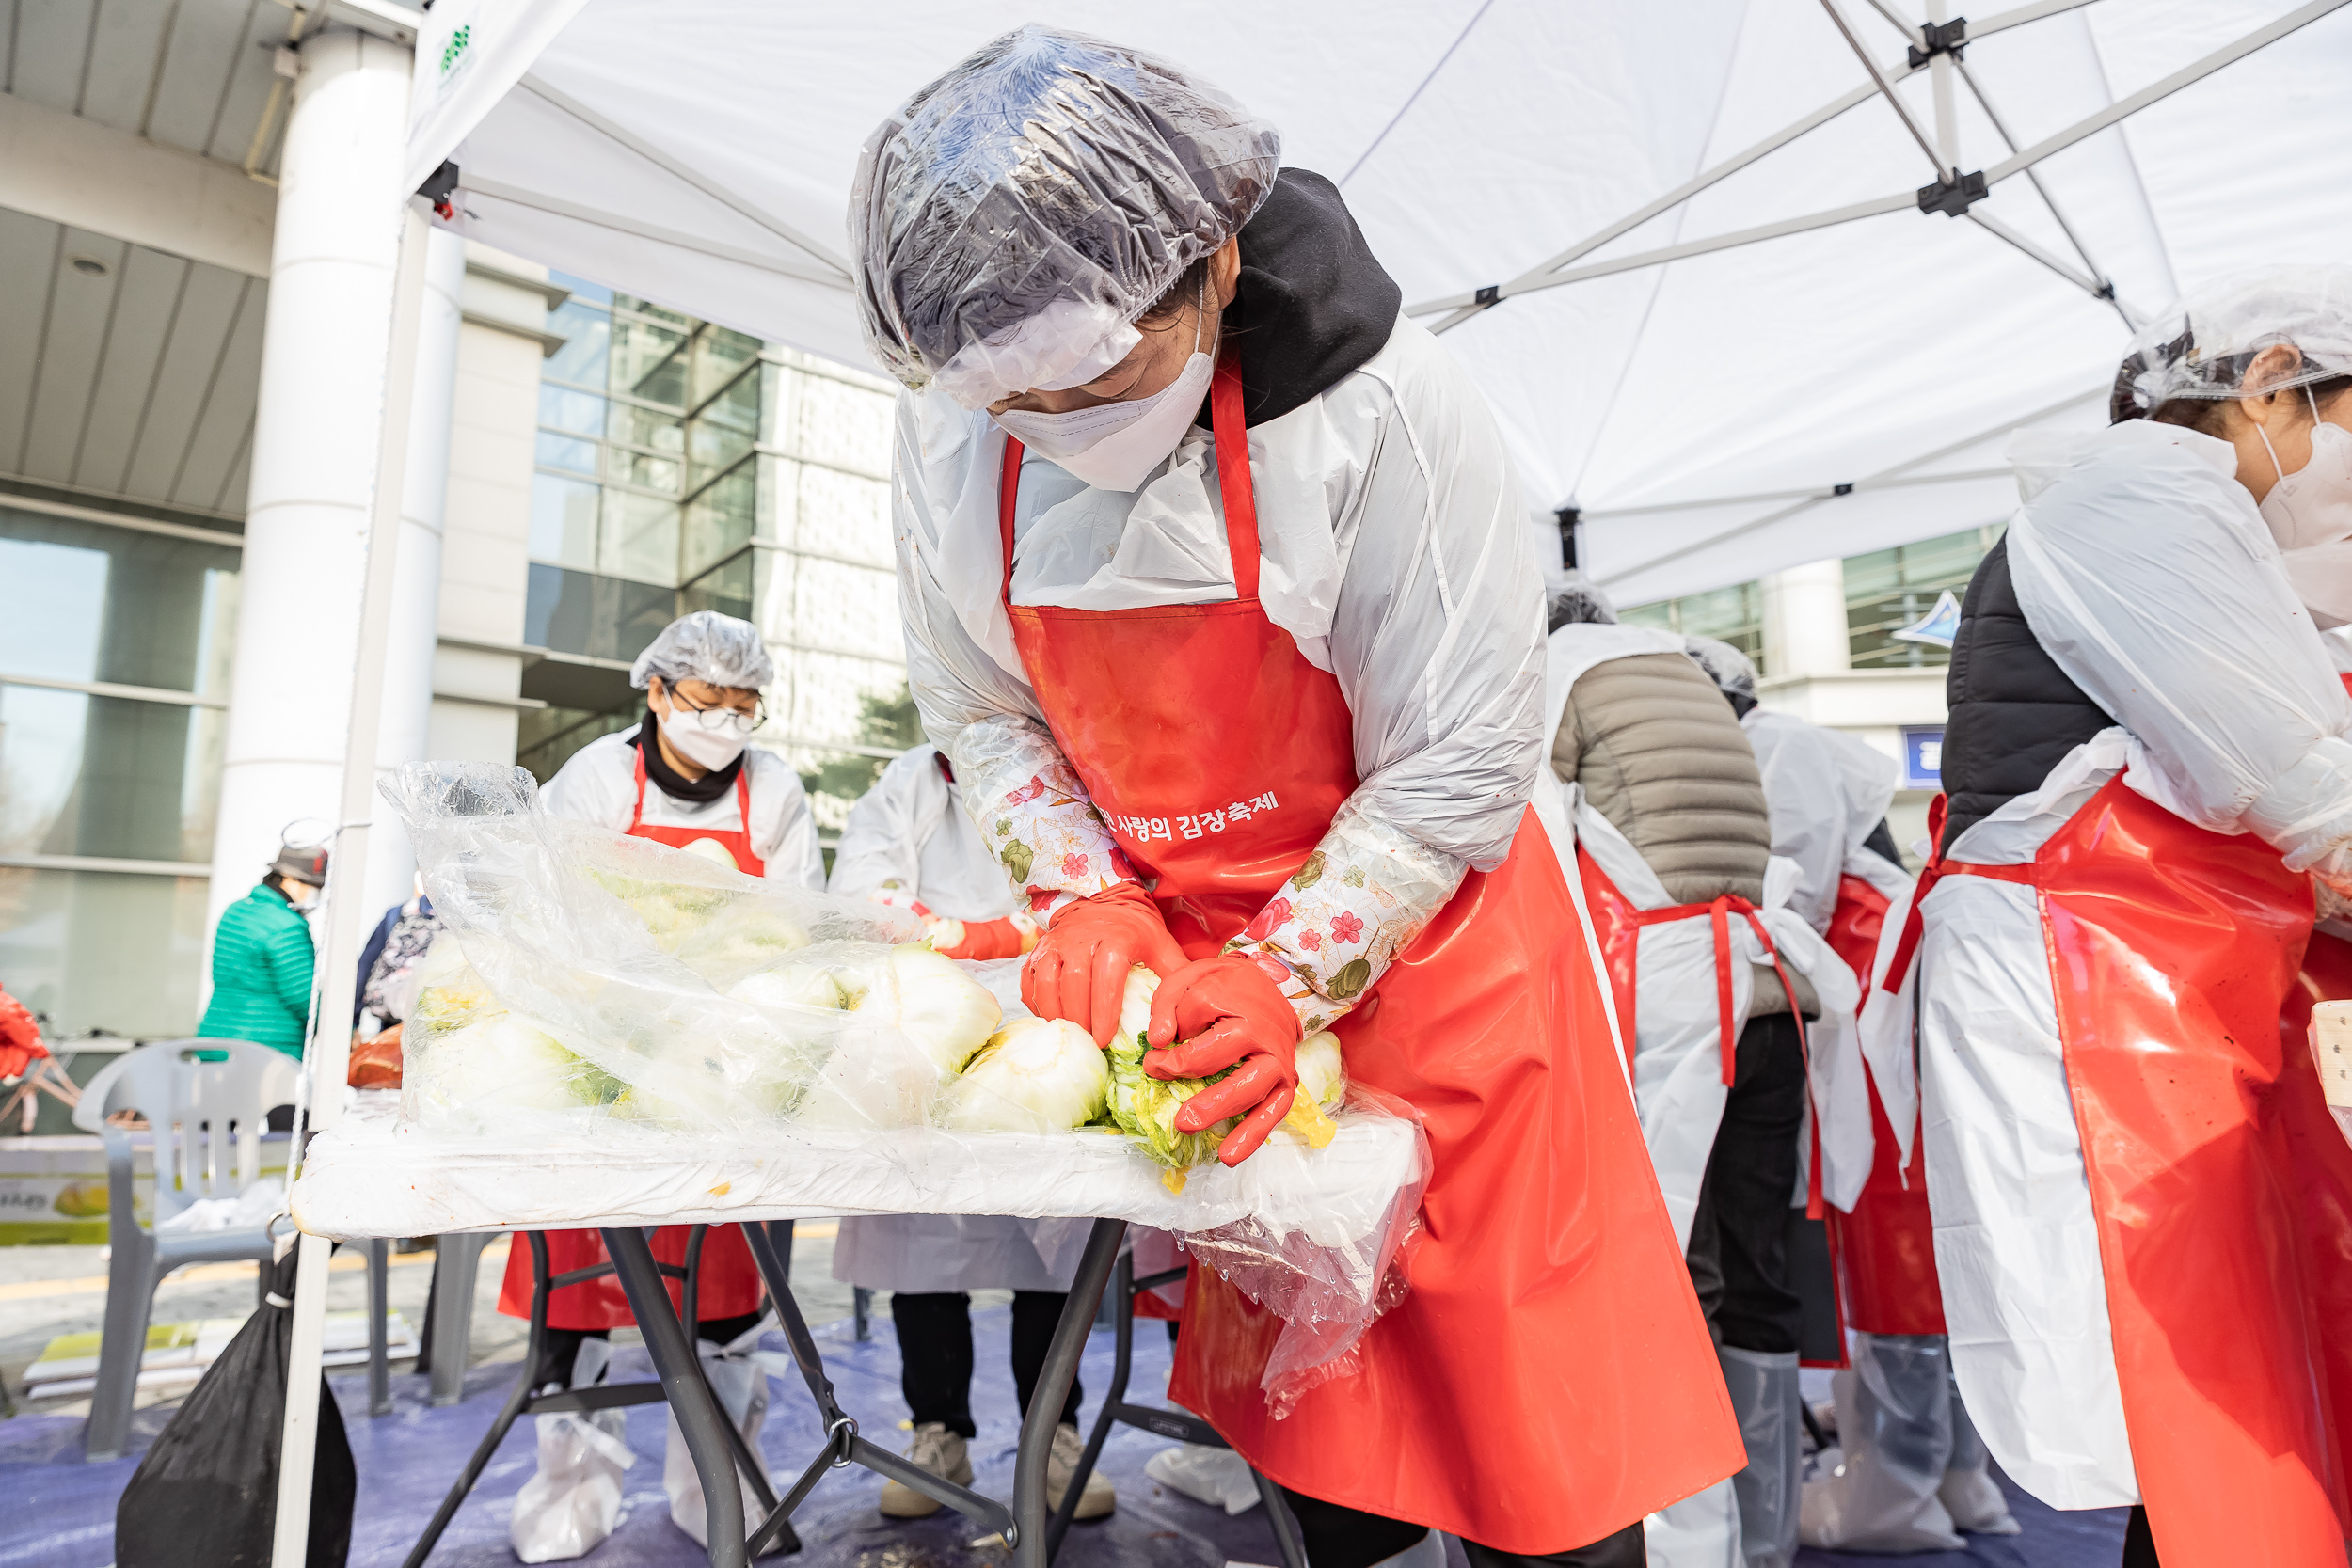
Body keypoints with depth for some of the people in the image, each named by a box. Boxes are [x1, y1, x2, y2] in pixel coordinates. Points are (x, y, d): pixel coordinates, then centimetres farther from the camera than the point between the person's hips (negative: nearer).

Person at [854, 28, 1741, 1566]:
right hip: (1169, 945, 4)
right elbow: (981, 710, 3)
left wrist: (1288, 978, -21)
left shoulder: (1387, 410, -21)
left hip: (1412, 932, -3)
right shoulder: (951, 434, -7)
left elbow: (1459, 768, -17)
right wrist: (1087, 901, -10)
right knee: (1288, 1388, 17)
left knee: (1522, 1403, 6)